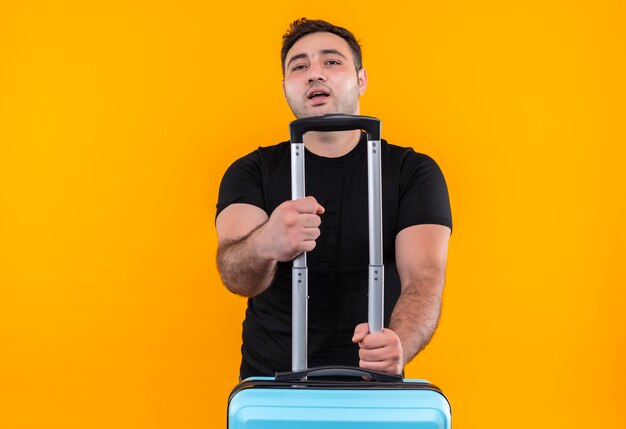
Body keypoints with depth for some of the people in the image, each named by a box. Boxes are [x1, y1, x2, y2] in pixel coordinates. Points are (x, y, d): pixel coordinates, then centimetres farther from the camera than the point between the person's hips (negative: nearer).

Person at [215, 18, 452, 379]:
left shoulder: (413, 172, 2)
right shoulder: (251, 172, 3)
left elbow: (424, 276, -10)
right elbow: (234, 275, -13)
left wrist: (398, 344, -31)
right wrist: (264, 245, -36)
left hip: (372, 384, 0)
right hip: (272, 386, 1)